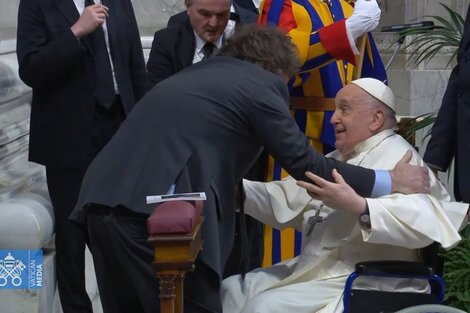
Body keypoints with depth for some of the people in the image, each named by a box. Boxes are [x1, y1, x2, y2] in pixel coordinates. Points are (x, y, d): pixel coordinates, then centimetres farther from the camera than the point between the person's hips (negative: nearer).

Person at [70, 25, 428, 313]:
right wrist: (390, 181, 14)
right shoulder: (262, 84, 6)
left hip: (103, 200, 8)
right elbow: (305, 165, 5)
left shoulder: (198, 73, 29)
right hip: (152, 210, -8)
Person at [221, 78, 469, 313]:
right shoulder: (338, 159, 19)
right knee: (232, 290, 3)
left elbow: (424, 217, -31)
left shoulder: (396, 158, -12)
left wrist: (357, 207, -41)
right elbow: (285, 201, 15)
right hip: (313, 270, 10)